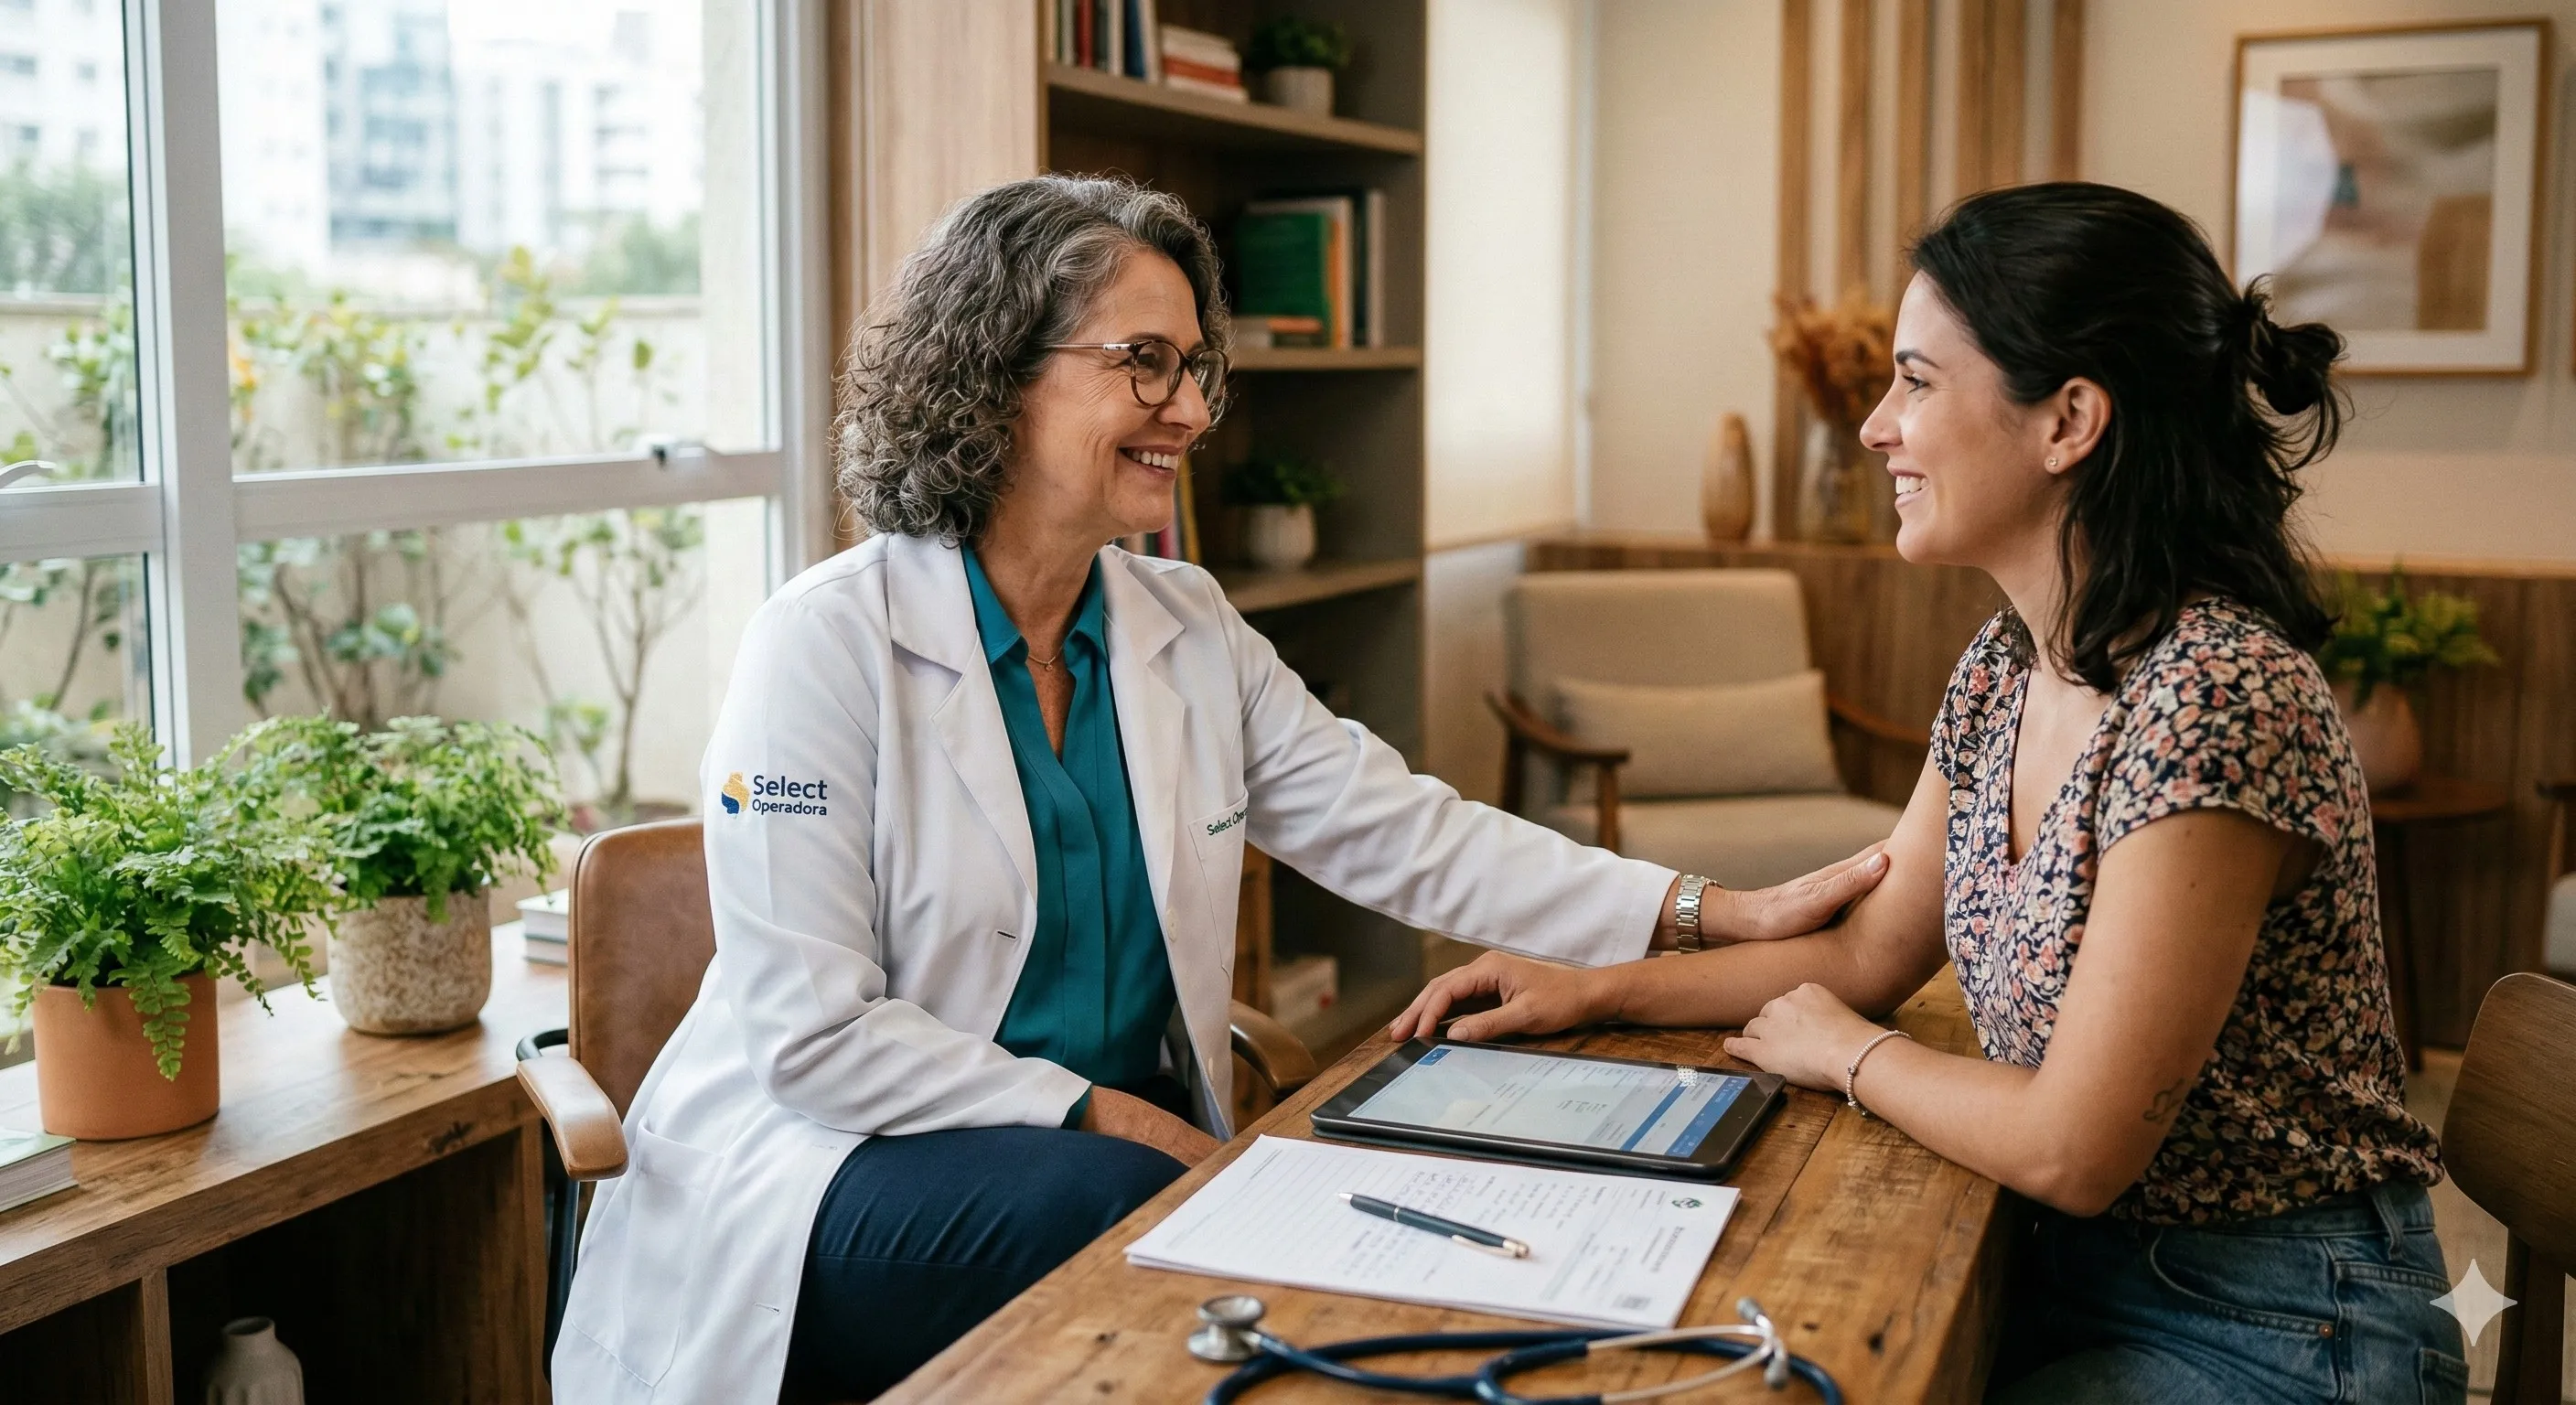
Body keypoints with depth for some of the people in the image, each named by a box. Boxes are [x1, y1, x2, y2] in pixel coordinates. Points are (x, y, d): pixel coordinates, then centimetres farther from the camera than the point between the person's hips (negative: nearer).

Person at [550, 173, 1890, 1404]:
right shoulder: (826, 646, -13)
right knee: (1118, 1203, -32)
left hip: (1132, 1137, 5)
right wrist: (1101, 1116, -19)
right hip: (832, 1167, -5)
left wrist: (1717, 914, -7)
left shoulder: (1190, 633, 6)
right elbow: (816, 1034, -17)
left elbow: (1406, 835, 1)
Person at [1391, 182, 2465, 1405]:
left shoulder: (2214, 696, -27)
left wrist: (1846, 1055, -7)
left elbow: (2071, 1149, -24)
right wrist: (1588, 991, 4)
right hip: (2082, 1263, 7)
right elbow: (1868, 954, 12)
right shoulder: (2007, 663, 1)